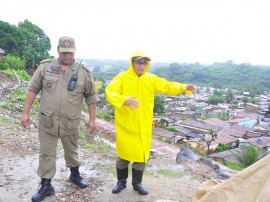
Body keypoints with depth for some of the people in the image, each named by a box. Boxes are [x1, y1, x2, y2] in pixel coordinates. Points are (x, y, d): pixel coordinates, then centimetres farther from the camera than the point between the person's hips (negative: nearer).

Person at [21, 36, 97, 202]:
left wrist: (92, 119, 1)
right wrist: (26, 113, -1)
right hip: (47, 121, 0)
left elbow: (91, 97, 1)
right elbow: (33, 89, 1)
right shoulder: (45, 66, -4)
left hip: (71, 123, 0)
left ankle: (75, 175, 43)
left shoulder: (84, 71, -4)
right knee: (46, 154, 9)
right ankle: (46, 185, 24)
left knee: (72, 150, 20)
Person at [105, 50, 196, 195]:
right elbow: (109, 93, -20)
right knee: (123, 154, 11)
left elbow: (167, 86, 3)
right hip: (125, 126, -3)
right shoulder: (121, 78, -8)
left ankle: (137, 183, 33)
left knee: (141, 155, 13)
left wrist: (183, 88, -13)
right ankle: (121, 182, 34)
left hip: (143, 127, 3)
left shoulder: (151, 79, 4)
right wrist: (124, 100, -38)